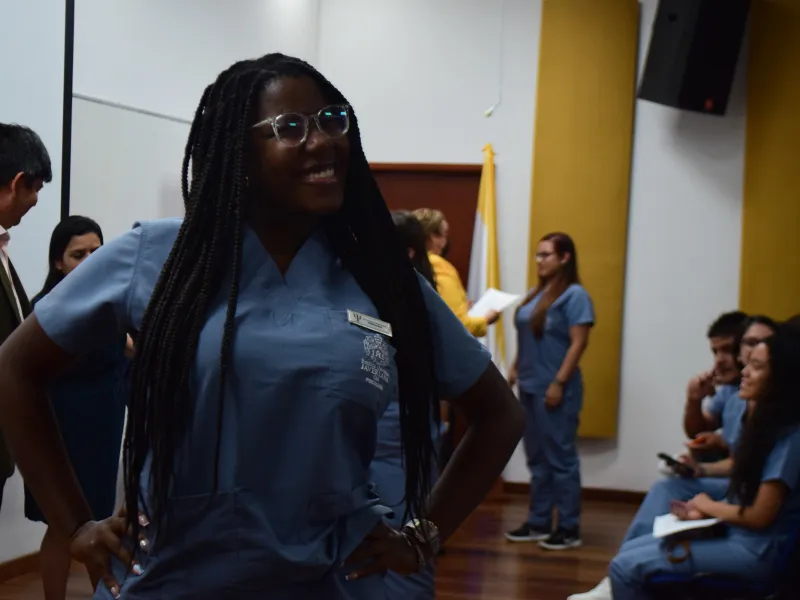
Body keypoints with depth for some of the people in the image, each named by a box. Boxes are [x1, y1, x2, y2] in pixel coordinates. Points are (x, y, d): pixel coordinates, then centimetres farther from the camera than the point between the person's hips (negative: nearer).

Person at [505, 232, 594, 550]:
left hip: (554, 389, -8)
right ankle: (538, 523, 21)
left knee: (560, 458, -2)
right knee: (537, 458, 13)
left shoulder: (574, 295, -10)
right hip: (530, 387, 8)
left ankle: (569, 528, 5)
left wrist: (559, 383, -19)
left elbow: (578, 343, -15)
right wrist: (515, 368, 11)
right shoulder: (536, 294, 14)